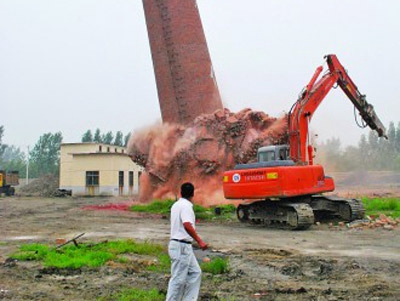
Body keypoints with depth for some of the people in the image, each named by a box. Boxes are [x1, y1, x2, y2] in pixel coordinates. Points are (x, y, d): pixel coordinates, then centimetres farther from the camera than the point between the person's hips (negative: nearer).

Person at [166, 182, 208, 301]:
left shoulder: (176, 205, 13)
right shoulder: (186, 206, -16)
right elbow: (187, 226, -31)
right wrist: (199, 241, -32)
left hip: (184, 246, 10)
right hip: (181, 246, -10)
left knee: (195, 272, 13)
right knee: (178, 279, -3)